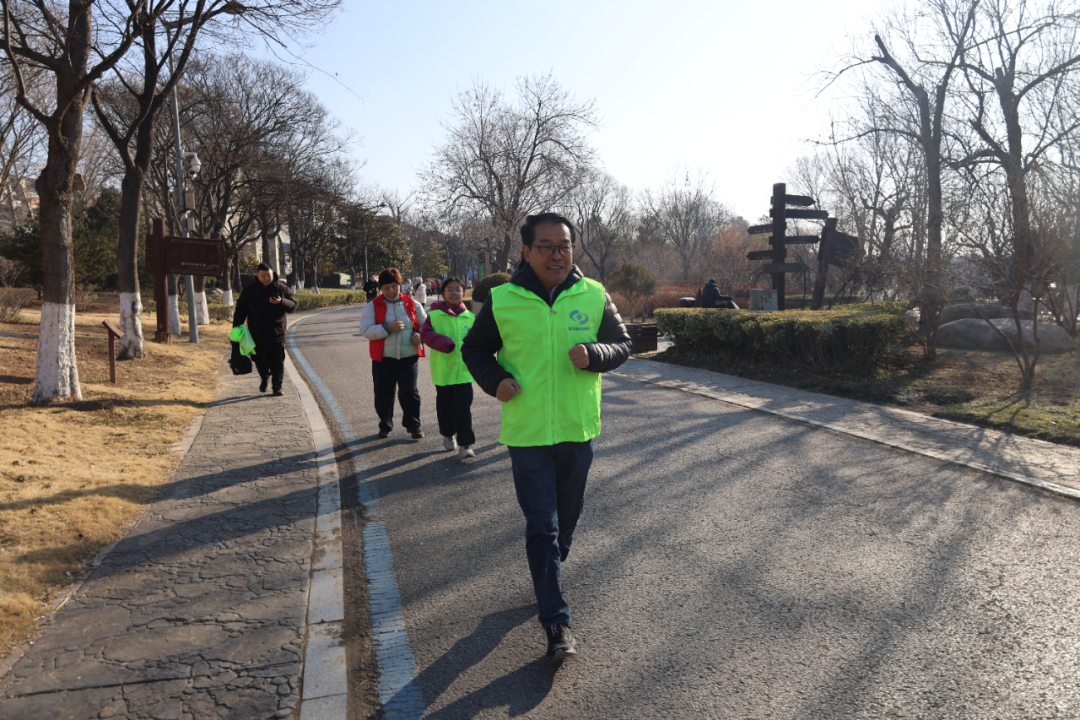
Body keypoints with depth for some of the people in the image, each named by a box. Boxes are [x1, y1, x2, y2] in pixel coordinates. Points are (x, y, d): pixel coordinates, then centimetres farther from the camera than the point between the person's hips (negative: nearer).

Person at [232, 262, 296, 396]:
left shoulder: (282, 288, 2)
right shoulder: (249, 290, 5)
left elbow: (292, 305, 2)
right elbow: (240, 311, 9)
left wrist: (281, 302, -18)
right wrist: (236, 329, 3)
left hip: (277, 334, -1)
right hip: (257, 334, 1)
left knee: (277, 363, 0)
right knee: (261, 362, 5)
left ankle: (277, 387, 13)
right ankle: (265, 378, 34)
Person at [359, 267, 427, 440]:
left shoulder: (412, 304, 6)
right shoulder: (373, 306, 1)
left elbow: (425, 324, 14)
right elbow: (365, 330, -10)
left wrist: (420, 335, -9)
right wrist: (388, 328, -21)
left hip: (408, 357, 0)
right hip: (383, 359, 0)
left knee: (409, 392, -4)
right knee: (383, 394, 8)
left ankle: (414, 426, 12)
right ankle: (385, 426, 27)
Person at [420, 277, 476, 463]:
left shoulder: (470, 317, 5)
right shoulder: (434, 315, -1)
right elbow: (425, 334, -10)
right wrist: (444, 343, -25)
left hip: (464, 370, 0)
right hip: (442, 370, 0)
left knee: (463, 407, -6)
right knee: (445, 405, 14)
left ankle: (465, 445, -2)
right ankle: (448, 435, 36)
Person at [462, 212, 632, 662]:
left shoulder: (594, 296, -2)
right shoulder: (502, 300, -6)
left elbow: (623, 344, 6)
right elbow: (474, 349, 7)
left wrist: (593, 354, -16)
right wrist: (494, 380, -12)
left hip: (579, 430, 3)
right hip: (527, 434, -2)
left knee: (566, 520, 20)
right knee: (541, 528, -2)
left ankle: (547, 576, 47)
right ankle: (557, 624, 7)